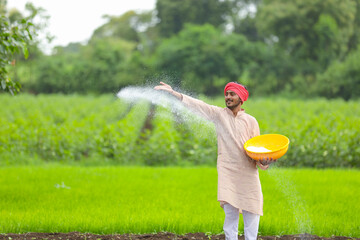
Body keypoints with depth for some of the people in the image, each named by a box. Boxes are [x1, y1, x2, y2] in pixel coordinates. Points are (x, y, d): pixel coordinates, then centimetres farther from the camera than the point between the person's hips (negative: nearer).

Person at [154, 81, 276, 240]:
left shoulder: (250, 121, 6)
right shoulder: (219, 114, 6)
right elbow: (198, 105, -3)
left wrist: (263, 161, -12)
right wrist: (173, 93, -13)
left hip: (247, 172, 1)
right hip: (227, 172, 0)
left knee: (251, 214, 0)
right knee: (230, 212, -3)